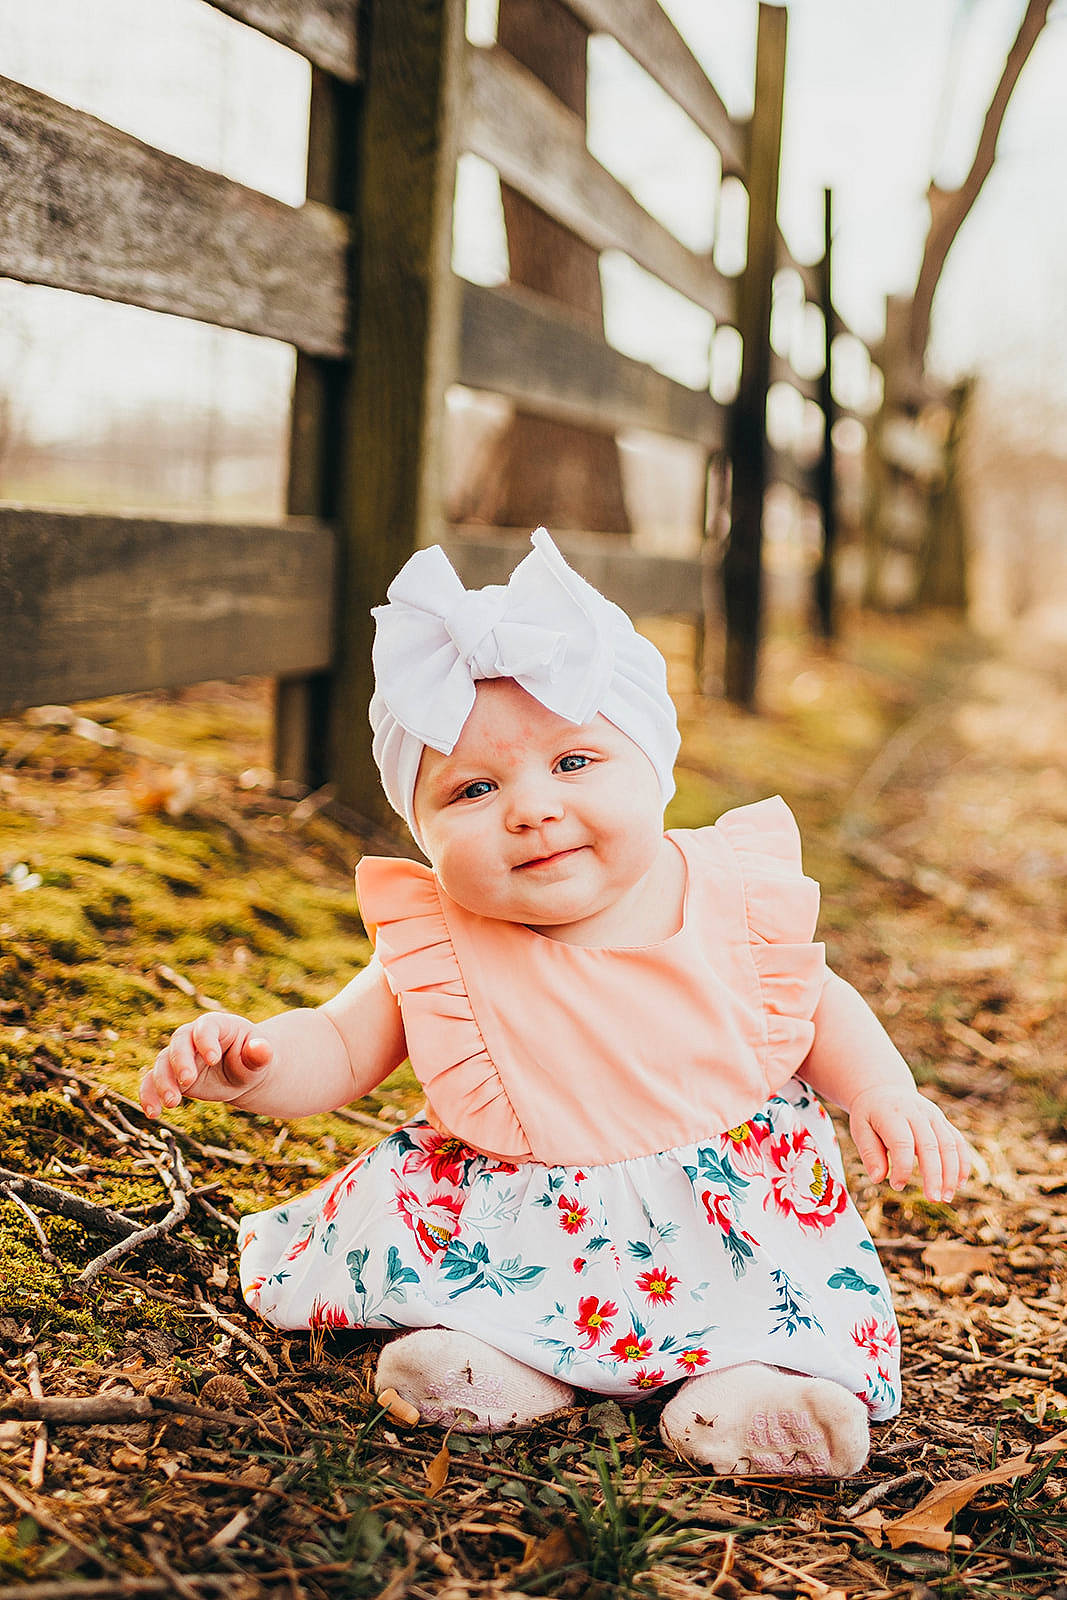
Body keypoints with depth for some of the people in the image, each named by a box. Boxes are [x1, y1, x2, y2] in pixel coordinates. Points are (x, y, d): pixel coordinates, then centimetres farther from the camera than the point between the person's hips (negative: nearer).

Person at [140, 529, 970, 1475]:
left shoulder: (734, 901, -12)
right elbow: (337, 1051, -8)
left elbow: (820, 1006, 4)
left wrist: (886, 1095, -13)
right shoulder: (435, 952, -14)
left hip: (729, 1214, 0)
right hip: (515, 1227, 1)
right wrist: (251, 1062, -30)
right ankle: (506, 1353, -11)